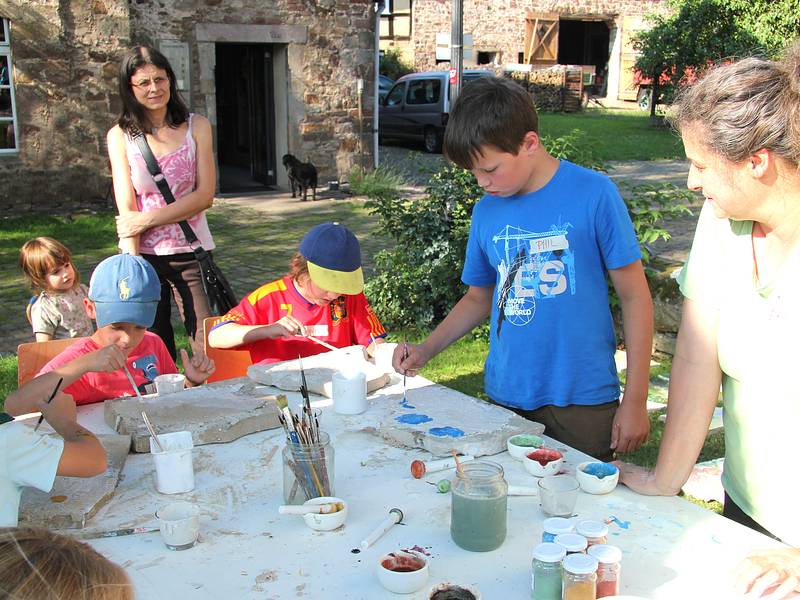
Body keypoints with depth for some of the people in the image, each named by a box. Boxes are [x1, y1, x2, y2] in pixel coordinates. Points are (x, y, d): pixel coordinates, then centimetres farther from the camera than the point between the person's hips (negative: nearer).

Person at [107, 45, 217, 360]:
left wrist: (148, 219, -11)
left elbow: (205, 195, -5)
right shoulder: (120, 136, 1)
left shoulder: (196, 126, 2)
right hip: (143, 255, 0)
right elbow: (127, 209, -5)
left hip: (191, 251, 0)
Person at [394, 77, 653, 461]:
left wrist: (635, 402, -7)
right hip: (504, 399, 4)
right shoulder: (486, 212, 4)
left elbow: (635, 297, -6)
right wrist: (425, 351, 3)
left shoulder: (593, 194, -10)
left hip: (582, 400, -3)